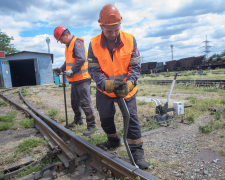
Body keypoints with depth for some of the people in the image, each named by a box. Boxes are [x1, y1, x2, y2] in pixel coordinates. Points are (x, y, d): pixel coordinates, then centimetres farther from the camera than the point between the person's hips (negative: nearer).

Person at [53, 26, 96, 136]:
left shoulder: (77, 43, -12)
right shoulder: (68, 46, 18)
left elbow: (81, 59, -25)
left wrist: (72, 71, -24)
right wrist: (61, 69, 13)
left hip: (82, 79, -10)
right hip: (74, 80, 10)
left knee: (85, 103, -7)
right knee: (74, 102, 20)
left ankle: (91, 125, 3)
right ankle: (78, 120, 39)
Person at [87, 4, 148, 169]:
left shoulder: (130, 40, -13)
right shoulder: (94, 44, -13)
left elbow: (136, 66, -11)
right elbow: (93, 69, -12)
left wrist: (129, 83, -28)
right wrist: (105, 83, -29)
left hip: (126, 89, -2)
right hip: (104, 89, 2)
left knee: (131, 117, -6)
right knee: (105, 118, 16)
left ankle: (137, 151, 9)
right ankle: (114, 140, 43)